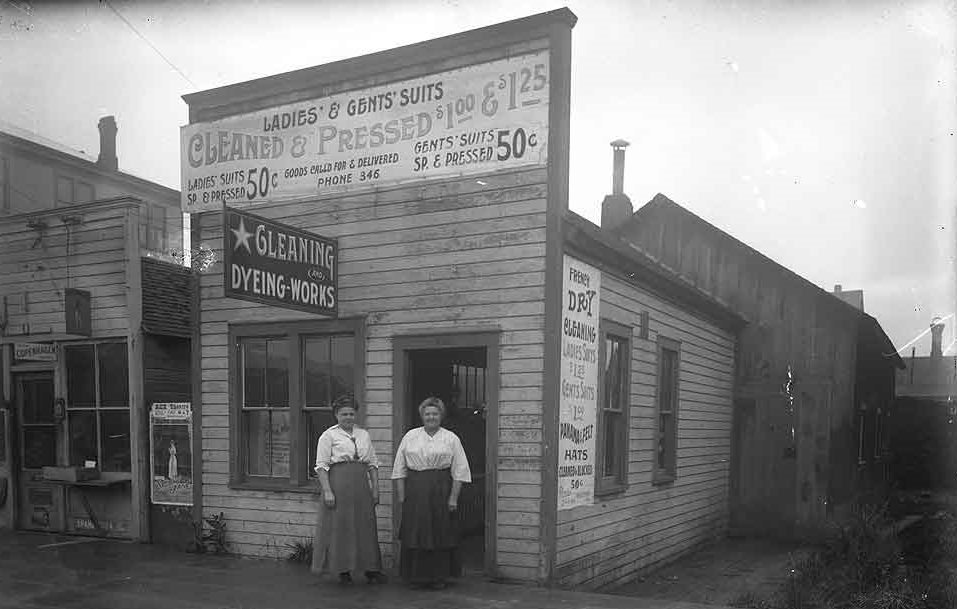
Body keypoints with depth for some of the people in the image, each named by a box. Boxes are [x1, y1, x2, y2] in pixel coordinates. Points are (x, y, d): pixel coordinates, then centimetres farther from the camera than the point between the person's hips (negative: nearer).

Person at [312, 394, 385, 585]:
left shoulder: (364, 435, 14)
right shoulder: (328, 436, 0)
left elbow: (373, 464, 15)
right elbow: (321, 466, -5)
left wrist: (375, 488, 8)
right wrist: (327, 491, -14)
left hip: (361, 485, 4)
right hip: (338, 485, -4)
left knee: (365, 526, 6)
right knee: (340, 527, 0)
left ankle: (371, 569, 14)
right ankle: (343, 571, 12)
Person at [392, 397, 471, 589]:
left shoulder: (451, 439, 4)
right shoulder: (410, 437, 8)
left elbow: (459, 471, 1)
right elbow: (400, 469, 8)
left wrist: (453, 497, -6)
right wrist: (401, 494, 1)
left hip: (441, 492, -1)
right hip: (415, 492, 1)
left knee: (440, 535, 3)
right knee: (415, 535, 2)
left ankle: (438, 577, 15)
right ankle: (416, 576, 14)